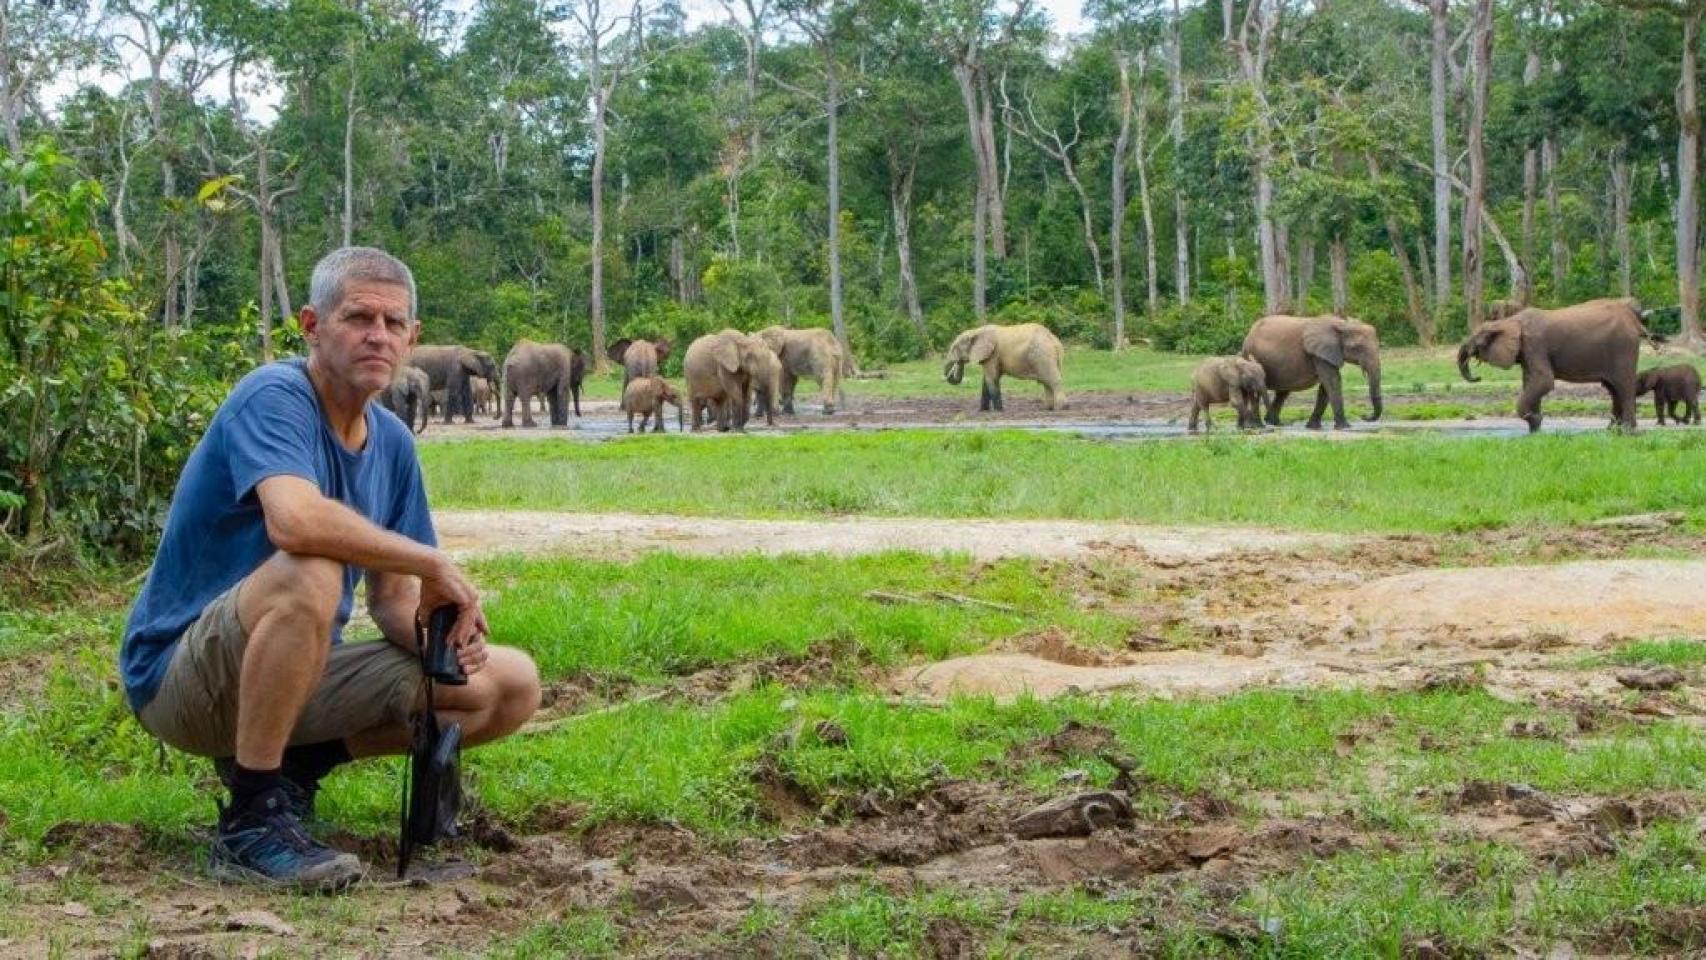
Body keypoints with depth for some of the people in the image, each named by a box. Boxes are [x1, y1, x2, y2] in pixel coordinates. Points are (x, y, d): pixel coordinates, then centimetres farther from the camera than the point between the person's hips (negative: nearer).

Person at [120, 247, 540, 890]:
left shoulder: (392, 443, 7)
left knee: (513, 686, 1)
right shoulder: (273, 397, -18)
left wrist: (436, 633, -14)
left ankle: (291, 761, 6)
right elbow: (294, 519, -39)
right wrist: (435, 564, -28)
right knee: (309, 575, -39)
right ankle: (251, 822, -26)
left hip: (302, 675, 8)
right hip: (178, 675, -8)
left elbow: (392, 601, 10)